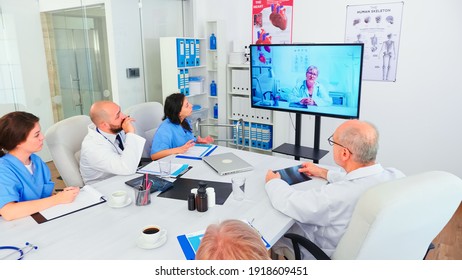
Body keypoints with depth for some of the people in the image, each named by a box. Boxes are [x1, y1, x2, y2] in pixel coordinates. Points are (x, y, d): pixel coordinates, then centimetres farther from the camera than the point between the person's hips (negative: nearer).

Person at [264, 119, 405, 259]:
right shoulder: (397, 176, -20)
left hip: (331, 255, -6)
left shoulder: (337, 196, -41)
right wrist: (324, 173, 14)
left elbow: (287, 202, -25)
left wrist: (272, 181, -4)